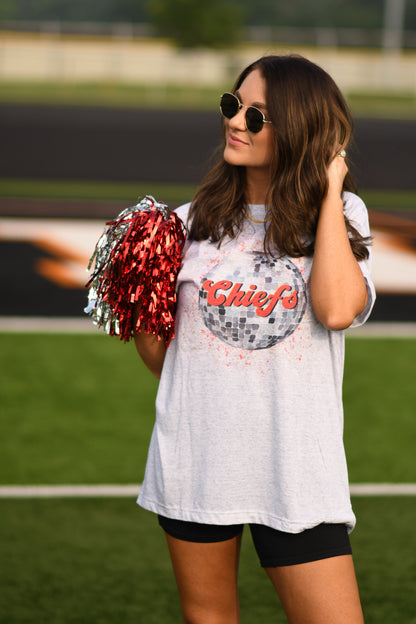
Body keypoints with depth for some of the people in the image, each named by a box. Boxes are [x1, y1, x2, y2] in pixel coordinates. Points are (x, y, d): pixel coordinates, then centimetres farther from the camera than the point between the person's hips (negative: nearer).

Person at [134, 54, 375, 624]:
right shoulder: (191, 224, 5)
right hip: (194, 463, 2)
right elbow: (161, 358, 10)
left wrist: (329, 191, -11)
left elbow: (337, 309, -20)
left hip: (296, 472, -2)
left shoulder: (340, 216, 1)